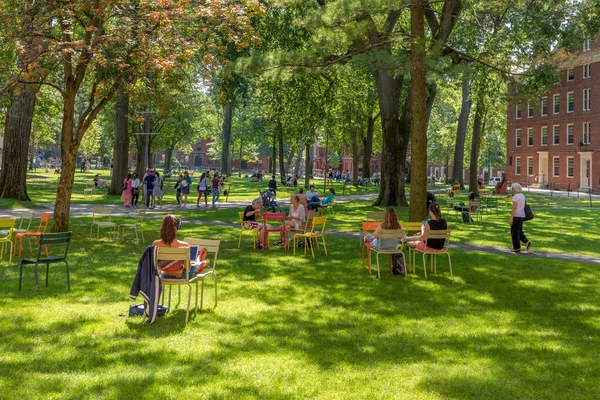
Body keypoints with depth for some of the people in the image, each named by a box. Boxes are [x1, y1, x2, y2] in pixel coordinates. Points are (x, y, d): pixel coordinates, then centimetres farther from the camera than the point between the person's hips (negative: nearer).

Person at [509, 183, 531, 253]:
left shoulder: (515, 197, -14)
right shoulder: (522, 196, 12)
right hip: (522, 216, 9)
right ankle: (526, 242, 3)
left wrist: (511, 218, -18)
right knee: (519, 231, 18)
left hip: (516, 216, -9)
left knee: (515, 232, 1)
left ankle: (517, 248, 7)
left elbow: (514, 208, -18)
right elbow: (523, 207, 16)